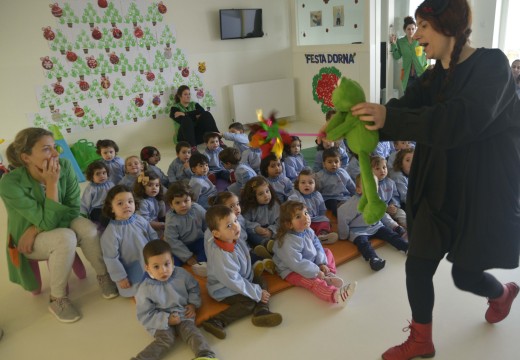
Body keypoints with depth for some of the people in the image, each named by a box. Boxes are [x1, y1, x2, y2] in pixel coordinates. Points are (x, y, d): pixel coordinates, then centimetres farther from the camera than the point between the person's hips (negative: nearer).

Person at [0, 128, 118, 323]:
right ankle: (57, 299, -13)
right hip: (29, 240, -3)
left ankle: (103, 275, -4)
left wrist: (37, 228, -23)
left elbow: (74, 209, -15)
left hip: (60, 224, 4)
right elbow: (48, 222, -31)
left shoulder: (64, 166, -20)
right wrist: (52, 183, -35)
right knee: (66, 238, -33)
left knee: (88, 228, -27)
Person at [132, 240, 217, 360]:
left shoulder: (182, 274, -7)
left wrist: (193, 304, -4)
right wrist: (167, 320, -18)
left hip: (183, 315, 2)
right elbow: (145, 316, -11)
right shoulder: (145, 289, -15)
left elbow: (194, 288, 11)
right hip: (161, 322, -2)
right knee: (165, 340, -25)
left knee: (191, 331, -21)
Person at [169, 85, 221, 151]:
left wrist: (185, 114, -13)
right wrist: (195, 116, -7)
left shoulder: (194, 104, 20)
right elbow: (182, 120, -12)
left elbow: (202, 112, -4)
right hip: (184, 137, -3)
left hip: (198, 134, 3)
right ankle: (192, 148, -50)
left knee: (207, 114, -17)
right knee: (186, 119, -32)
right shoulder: (175, 107, 9)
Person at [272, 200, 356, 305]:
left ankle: (328, 275, -7)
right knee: (313, 281, -33)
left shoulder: (308, 231, -6)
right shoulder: (288, 241, -32)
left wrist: (322, 263, -9)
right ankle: (335, 295, -53)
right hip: (292, 271, -10)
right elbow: (297, 264, -31)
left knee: (327, 252, 14)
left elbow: (317, 247, 4)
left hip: (310, 262, 10)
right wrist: (316, 272, -24)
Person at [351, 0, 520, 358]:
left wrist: (389, 119, -41)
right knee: (417, 266, 5)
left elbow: (459, 121, -33)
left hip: (485, 193, -6)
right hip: (439, 191, 6)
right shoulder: (435, 76, 7)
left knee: (465, 274, 9)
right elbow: (405, 109, -6)